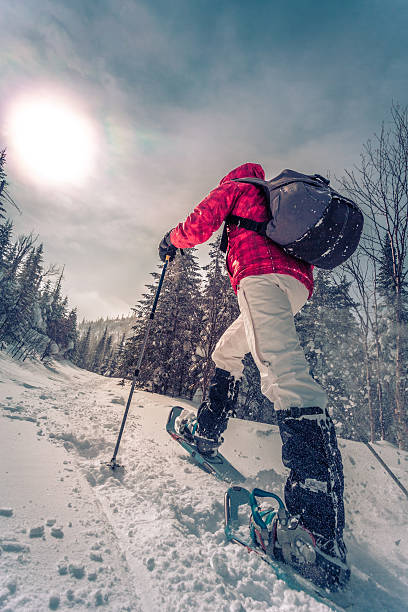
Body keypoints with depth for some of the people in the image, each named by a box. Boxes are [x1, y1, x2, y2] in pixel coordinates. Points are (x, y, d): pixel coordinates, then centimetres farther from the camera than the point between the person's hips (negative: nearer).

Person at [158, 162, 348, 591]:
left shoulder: (237, 186, 20)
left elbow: (200, 224, 8)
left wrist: (171, 240, 28)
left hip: (263, 275, -9)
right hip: (297, 282, 9)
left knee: (282, 370, -27)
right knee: (227, 350, 21)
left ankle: (322, 528, -34)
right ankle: (206, 430, 26)